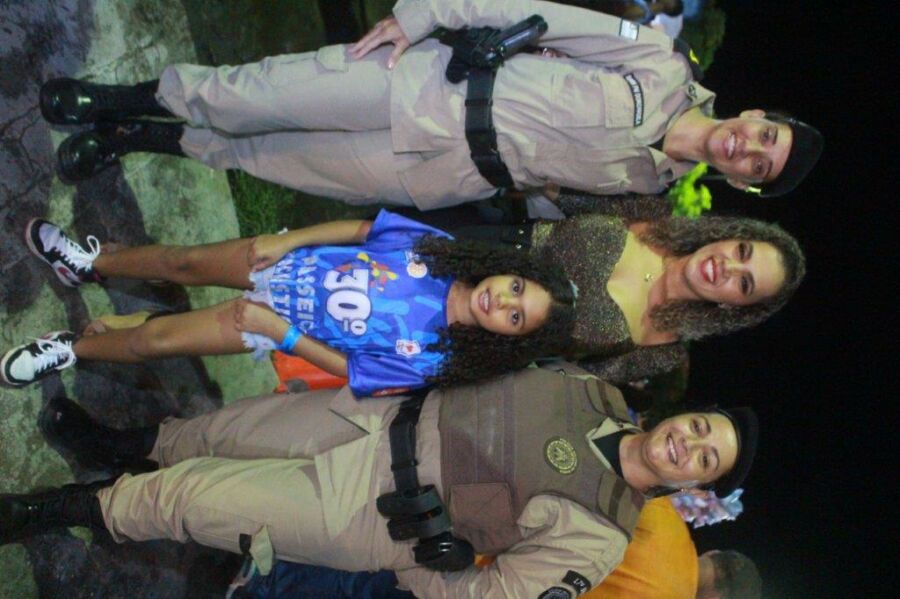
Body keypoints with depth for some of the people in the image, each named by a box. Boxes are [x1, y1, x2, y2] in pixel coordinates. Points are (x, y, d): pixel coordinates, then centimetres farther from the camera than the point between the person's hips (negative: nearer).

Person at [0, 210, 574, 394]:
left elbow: (349, 369, -17)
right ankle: (90, 263, 41)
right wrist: (285, 241, -13)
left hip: (287, 325, -3)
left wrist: (277, 329, -20)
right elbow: (360, 228, -6)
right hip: (290, 263, 3)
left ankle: (71, 348, 29)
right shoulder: (439, 248, -19)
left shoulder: (429, 359, -27)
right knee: (181, 261, 8)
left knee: (154, 340, -1)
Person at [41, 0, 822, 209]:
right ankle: (138, 98, 22)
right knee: (252, 101, -5)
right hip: (431, 84, -1)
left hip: (448, 181, 1)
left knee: (258, 158, 2)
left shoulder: (647, 185, 0)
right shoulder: (662, 69, -8)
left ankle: (138, 140, 22)